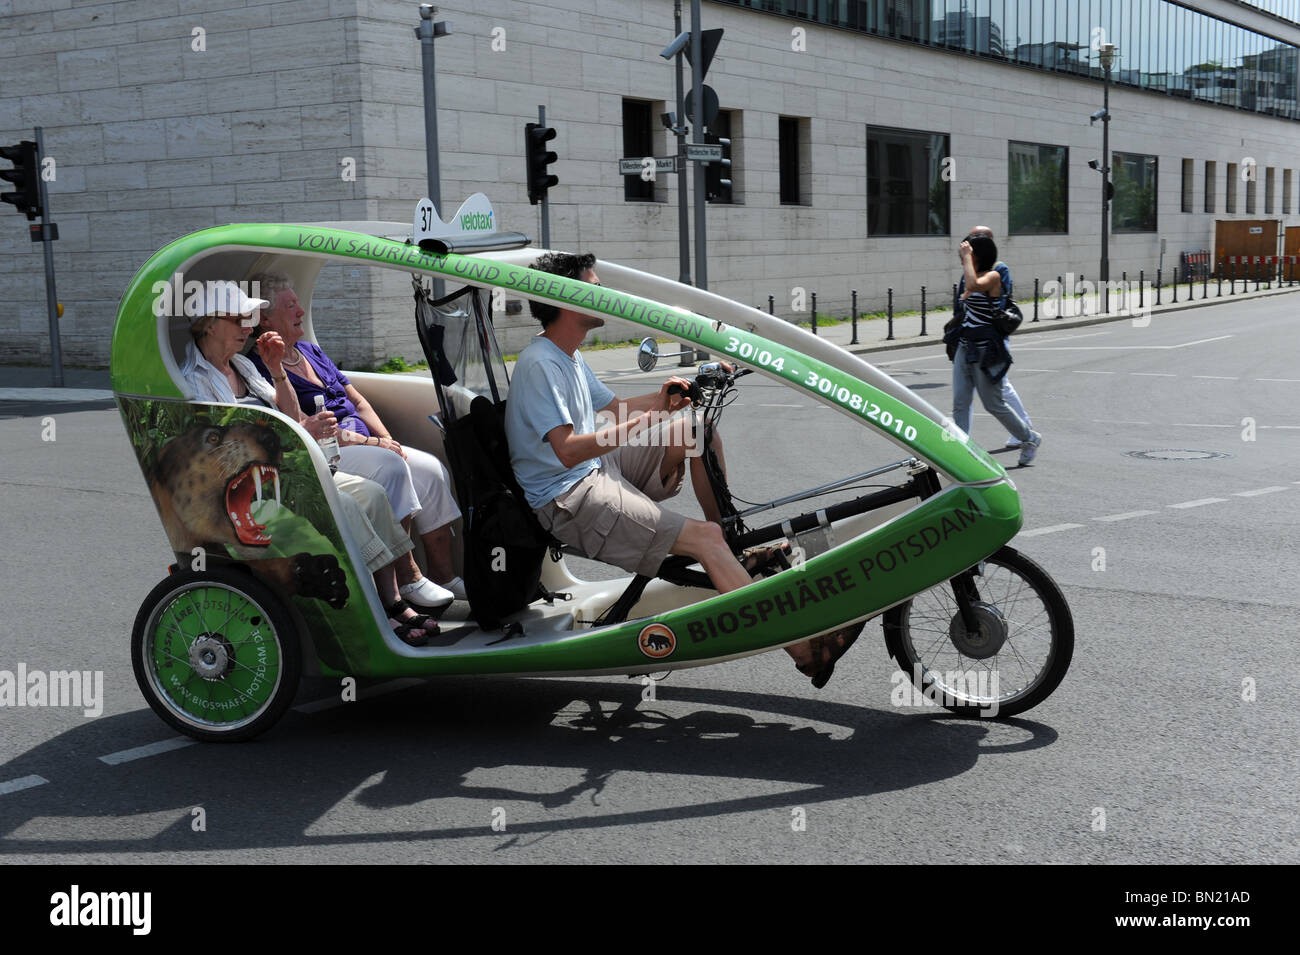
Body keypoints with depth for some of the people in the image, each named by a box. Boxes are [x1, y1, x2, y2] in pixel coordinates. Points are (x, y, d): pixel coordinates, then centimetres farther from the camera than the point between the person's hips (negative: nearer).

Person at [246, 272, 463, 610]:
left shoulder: (311, 351, 20)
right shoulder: (261, 368, -7)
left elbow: (357, 401, 21)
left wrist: (386, 439, 4)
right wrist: (367, 442, -17)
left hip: (364, 443, 9)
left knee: (432, 470, -10)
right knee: (390, 467, -31)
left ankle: (443, 574, -9)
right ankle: (407, 578, -26)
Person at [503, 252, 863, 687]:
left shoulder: (568, 357, 14)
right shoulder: (539, 364, -18)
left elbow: (615, 408, 24)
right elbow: (567, 451, -27)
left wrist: (666, 398, 6)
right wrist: (646, 421, -32)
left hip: (597, 470, 10)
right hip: (567, 500, -10)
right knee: (704, 538, -22)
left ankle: (734, 543, 12)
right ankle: (801, 647, -23)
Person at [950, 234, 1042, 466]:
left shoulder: (993, 277, -13)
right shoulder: (971, 278, 12)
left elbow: (973, 285, -35)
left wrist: (966, 257, -25)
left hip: (985, 351, -8)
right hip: (965, 349, 8)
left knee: (993, 405, 4)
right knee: (960, 404, 0)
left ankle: (1030, 438, 25)